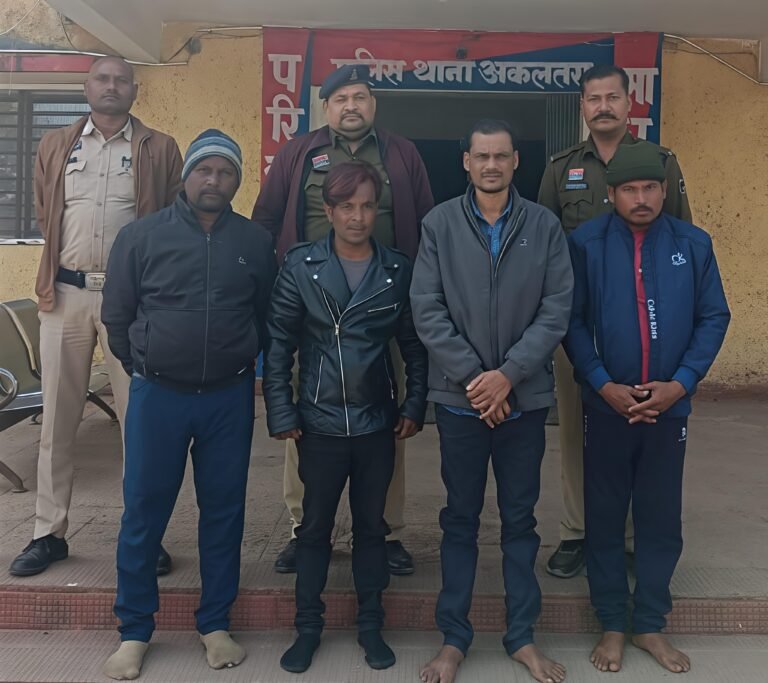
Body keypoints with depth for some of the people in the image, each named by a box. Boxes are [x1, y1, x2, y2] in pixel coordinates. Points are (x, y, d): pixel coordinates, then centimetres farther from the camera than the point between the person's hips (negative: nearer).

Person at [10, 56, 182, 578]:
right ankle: (50, 533, 19)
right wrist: (59, 263, 15)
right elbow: (43, 214, 20)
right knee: (59, 418, 8)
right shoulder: (55, 146, 13)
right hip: (65, 293, 3)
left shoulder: (160, 149, 4)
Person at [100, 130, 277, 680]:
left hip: (230, 398, 1)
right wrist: (145, 369, 9)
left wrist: (240, 365, 9)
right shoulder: (141, 236, -1)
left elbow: (269, 318, 11)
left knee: (224, 511, 10)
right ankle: (135, 630, 23)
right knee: (144, 512, 6)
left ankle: (216, 624, 26)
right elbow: (117, 315, 6)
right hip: (157, 395, -1)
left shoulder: (257, 242, 3)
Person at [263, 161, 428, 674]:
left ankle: (371, 625, 30)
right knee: (315, 526, 11)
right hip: (320, 423, -1)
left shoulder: (398, 270, -1)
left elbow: (415, 346, 5)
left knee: (371, 525, 14)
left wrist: (415, 407, 0)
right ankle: (308, 627, 27)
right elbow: (279, 345, -4)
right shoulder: (301, 265, -5)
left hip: (378, 423, 1)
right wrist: (281, 414, -7)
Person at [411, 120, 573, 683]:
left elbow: (557, 311, -5)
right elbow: (426, 310, -7)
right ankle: (454, 637, 25)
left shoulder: (545, 226, 0)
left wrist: (507, 374, -14)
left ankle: (522, 636, 28)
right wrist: (472, 377, -13)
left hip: (525, 398, 1)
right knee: (460, 520, 11)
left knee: (520, 519, 13)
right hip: (460, 398, 0)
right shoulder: (439, 224, -1)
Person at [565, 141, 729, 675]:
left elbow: (714, 317, 1)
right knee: (605, 516, 9)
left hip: (670, 406, 2)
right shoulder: (585, 243, -6)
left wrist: (680, 382, -10)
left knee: (661, 518, 11)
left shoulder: (694, 244, -1)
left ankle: (651, 625, 29)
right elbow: (571, 320, -6)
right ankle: (613, 625, 26)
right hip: (606, 405, -1)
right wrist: (603, 384, -14)